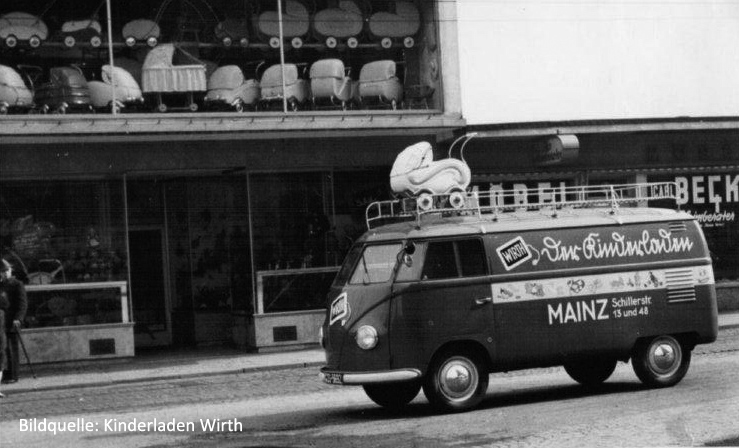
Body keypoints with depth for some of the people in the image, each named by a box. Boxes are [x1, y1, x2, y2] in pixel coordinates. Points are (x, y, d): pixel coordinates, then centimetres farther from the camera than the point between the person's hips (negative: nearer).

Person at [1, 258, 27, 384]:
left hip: (13, 321, -4)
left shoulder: (18, 285, 0)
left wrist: (18, 318, -19)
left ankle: (13, 375, -2)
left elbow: (23, 303, -6)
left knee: (14, 348, -3)